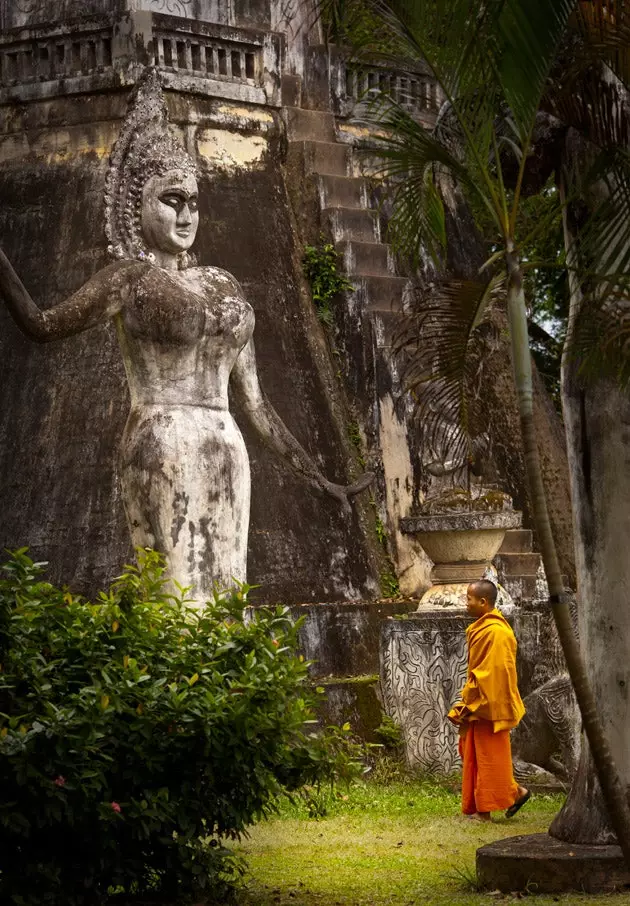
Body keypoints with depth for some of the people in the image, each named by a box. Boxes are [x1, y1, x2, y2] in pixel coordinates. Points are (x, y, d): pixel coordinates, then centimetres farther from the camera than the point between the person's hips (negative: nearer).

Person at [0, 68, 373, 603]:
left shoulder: (224, 287, 18)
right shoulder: (131, 276, 4)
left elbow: (254, 402, 19)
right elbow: (43, 326, -6)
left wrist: (316, 477, 19)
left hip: (225, 457, 6)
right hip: (162, 452, -6)